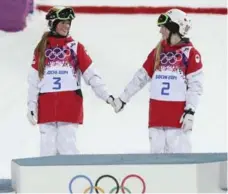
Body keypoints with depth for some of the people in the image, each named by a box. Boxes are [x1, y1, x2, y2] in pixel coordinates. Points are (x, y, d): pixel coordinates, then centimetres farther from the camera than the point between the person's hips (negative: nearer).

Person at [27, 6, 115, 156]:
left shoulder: (76, 47, 6)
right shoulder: (42, 48, 9)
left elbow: (91, 74, 2)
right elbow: (33, 80, 8)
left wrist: (106, 96, -6)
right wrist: (31, 106, 3)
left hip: (70, 104, -1)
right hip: (46, 106, 2)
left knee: (67, 146, -8)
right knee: (48, 147, 1)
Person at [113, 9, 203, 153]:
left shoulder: (190, 53, -5)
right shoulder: (158, 52, 13)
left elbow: (196, 85, -8)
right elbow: (141, 77, 18)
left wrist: (190, 111, -15)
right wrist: (123, 98, 18)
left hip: (178, 114, -6)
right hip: (157, 113, 6)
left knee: (179, 154, -7)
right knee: (157, 152, 6)